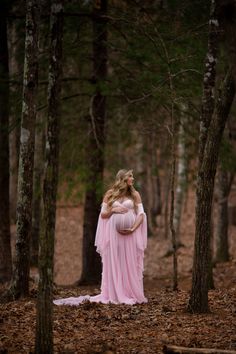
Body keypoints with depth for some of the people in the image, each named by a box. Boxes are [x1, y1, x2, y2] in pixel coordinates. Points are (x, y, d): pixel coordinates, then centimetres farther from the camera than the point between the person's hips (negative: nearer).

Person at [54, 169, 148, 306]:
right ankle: (115, 295, 1)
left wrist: (133, 229, -13)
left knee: (130, 264, 0)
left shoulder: (135, 195, 8)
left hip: (130, 235, 0)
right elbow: (103, 214, 8)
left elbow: (141, 214, 2)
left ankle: (132, 294, 4)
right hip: (114, 233, 0)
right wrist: (113, 210, -11)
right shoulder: (110, 194, 7)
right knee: (114, 264, -1)